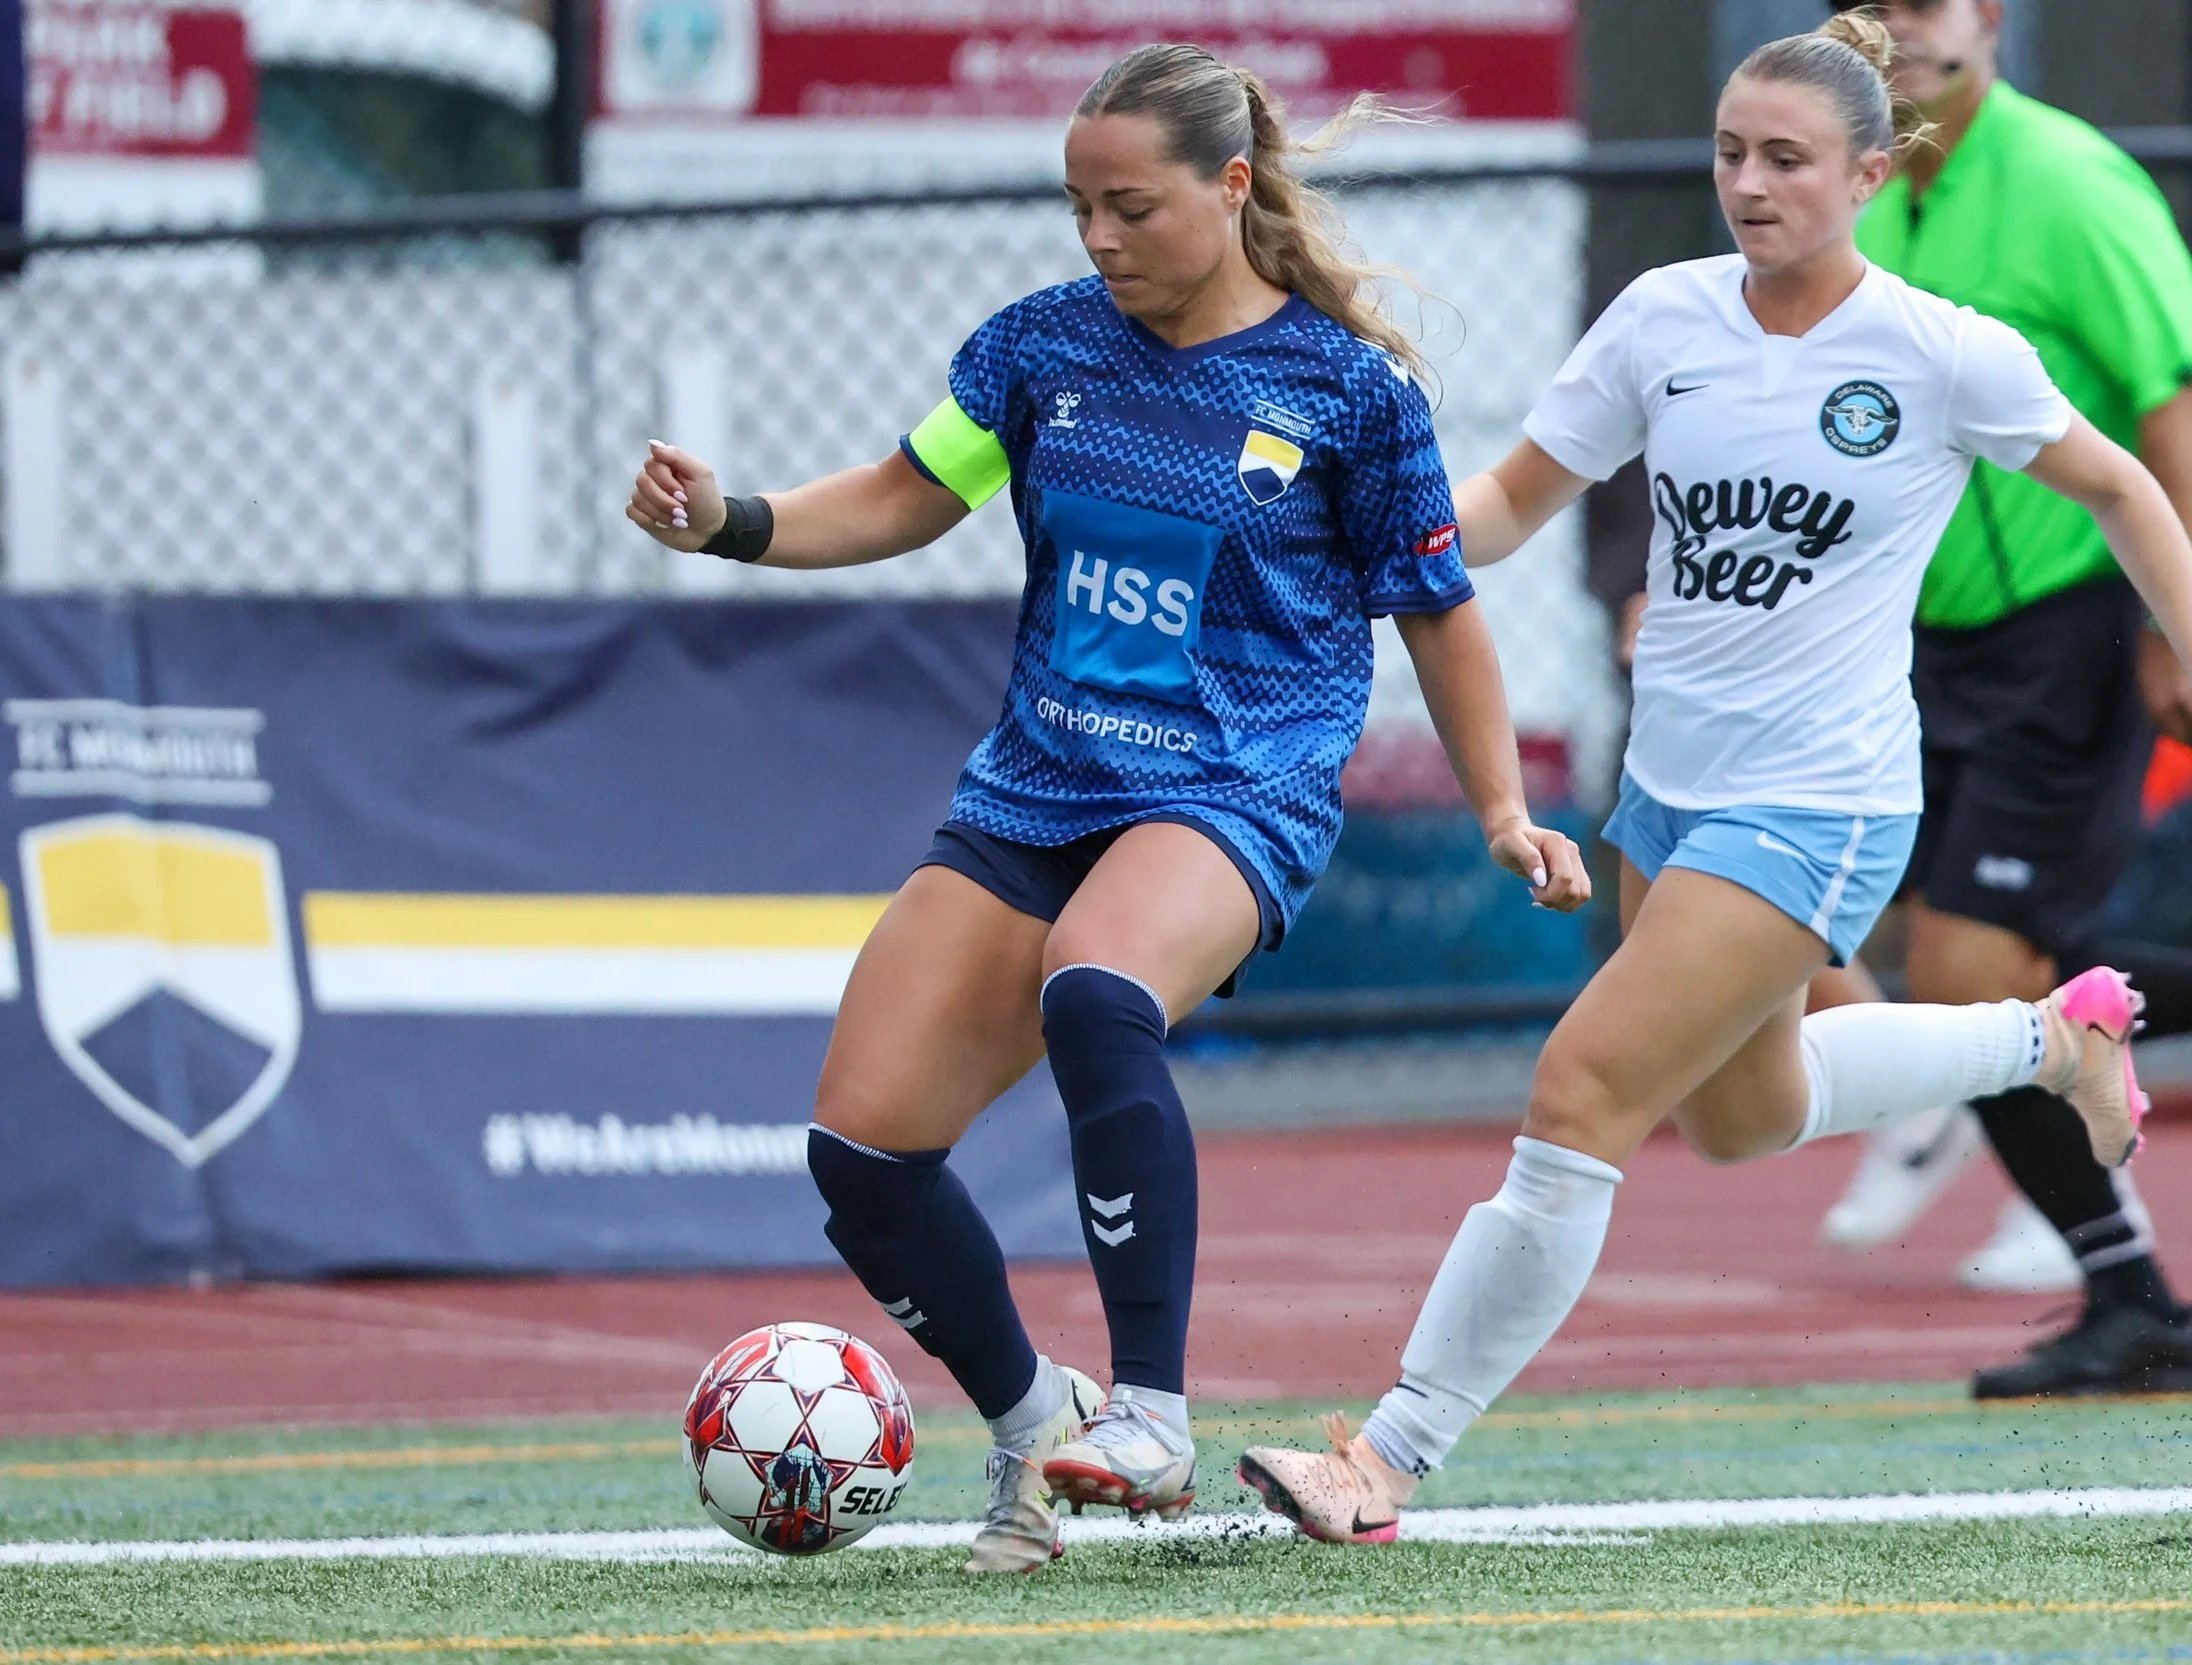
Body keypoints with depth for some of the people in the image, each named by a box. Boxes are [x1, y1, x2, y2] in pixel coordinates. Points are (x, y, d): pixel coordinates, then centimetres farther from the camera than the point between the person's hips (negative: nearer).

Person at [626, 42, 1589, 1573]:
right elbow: (905, 500, 16)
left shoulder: (1347, 380, -3)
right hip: (1031, 795, 6)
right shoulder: (1044, 345, 6)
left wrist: (1505, 813, 2)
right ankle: (1032, 1435, 16)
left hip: (1235, 794, -6)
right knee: (862, 1143, -6)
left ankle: (1153, 1421, -31)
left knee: (1094, 995, -39)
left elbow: (1439, 610, 6)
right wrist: (731, 522, 0)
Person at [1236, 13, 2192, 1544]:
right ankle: (2053, 1036, 49)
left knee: (1585, 1098, -17)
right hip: (1672, 787, 7)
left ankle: (1395, 1455, -12)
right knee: (1741, 1118, 26)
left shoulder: (1945, 356, -12)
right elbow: (1514, 498, 5)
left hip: (1820, 807, -7)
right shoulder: (1663, 319, -1)